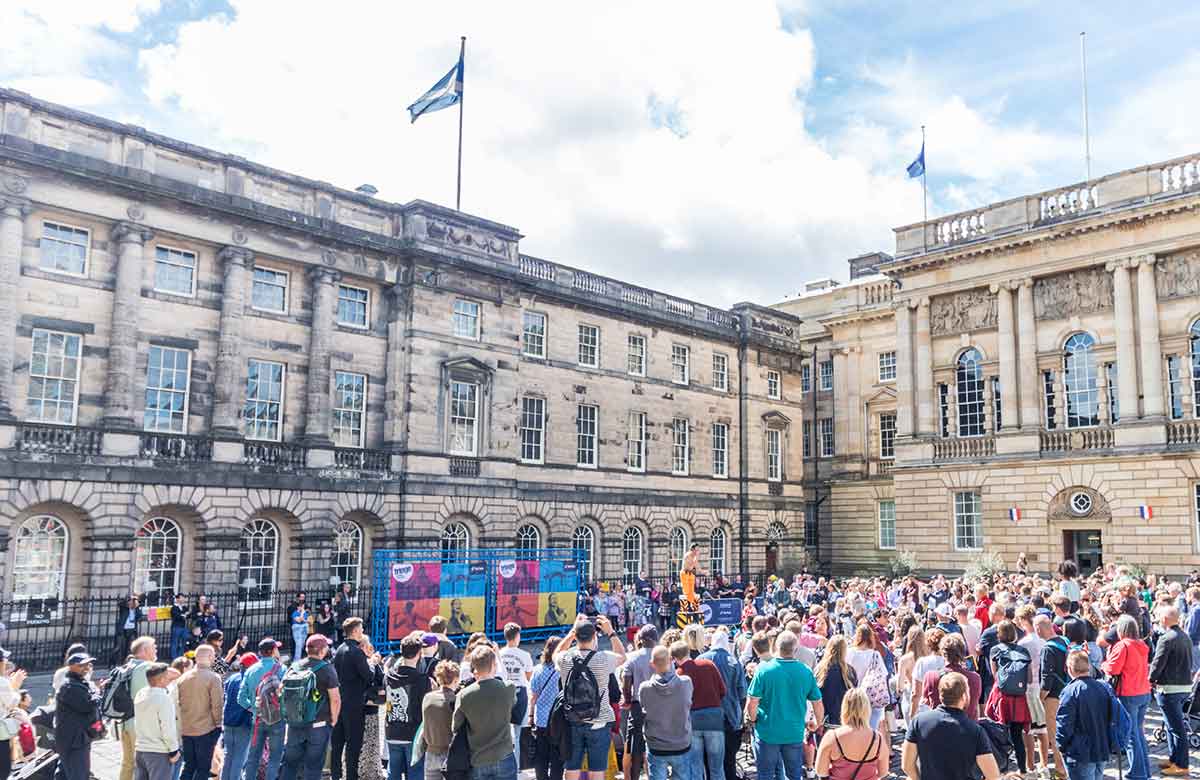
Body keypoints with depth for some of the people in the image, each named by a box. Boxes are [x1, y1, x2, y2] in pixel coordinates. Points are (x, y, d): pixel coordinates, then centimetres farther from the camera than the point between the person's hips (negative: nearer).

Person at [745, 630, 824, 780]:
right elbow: (818, 704, 0)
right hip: (795, 733, 2)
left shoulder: (763, 669, -15)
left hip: (768, 732, -2)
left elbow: (751, 703, -15)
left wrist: (753, 721, 4)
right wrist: (819, 724, 18)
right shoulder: (806, 672, -7)